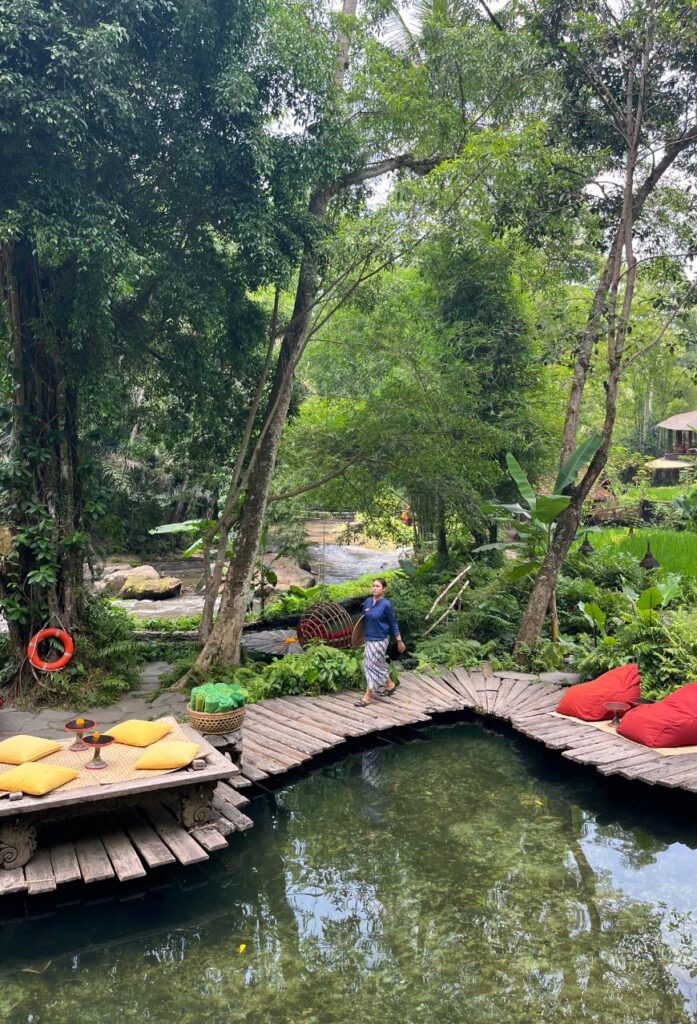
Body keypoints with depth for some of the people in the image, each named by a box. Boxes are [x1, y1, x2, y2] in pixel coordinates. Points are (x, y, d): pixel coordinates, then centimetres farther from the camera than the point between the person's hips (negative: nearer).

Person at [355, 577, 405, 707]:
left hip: (380, 640, -6)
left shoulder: (386, 604, -15)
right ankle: (390, 685, 39)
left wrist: (399, 641, -3)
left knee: (373, 666, -2)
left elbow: (393, 624, -7)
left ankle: (367, 697, 5)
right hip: (369, 639, 6)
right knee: (378, 665, 17)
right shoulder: (368, 601, 0)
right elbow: (363, 619, 12)